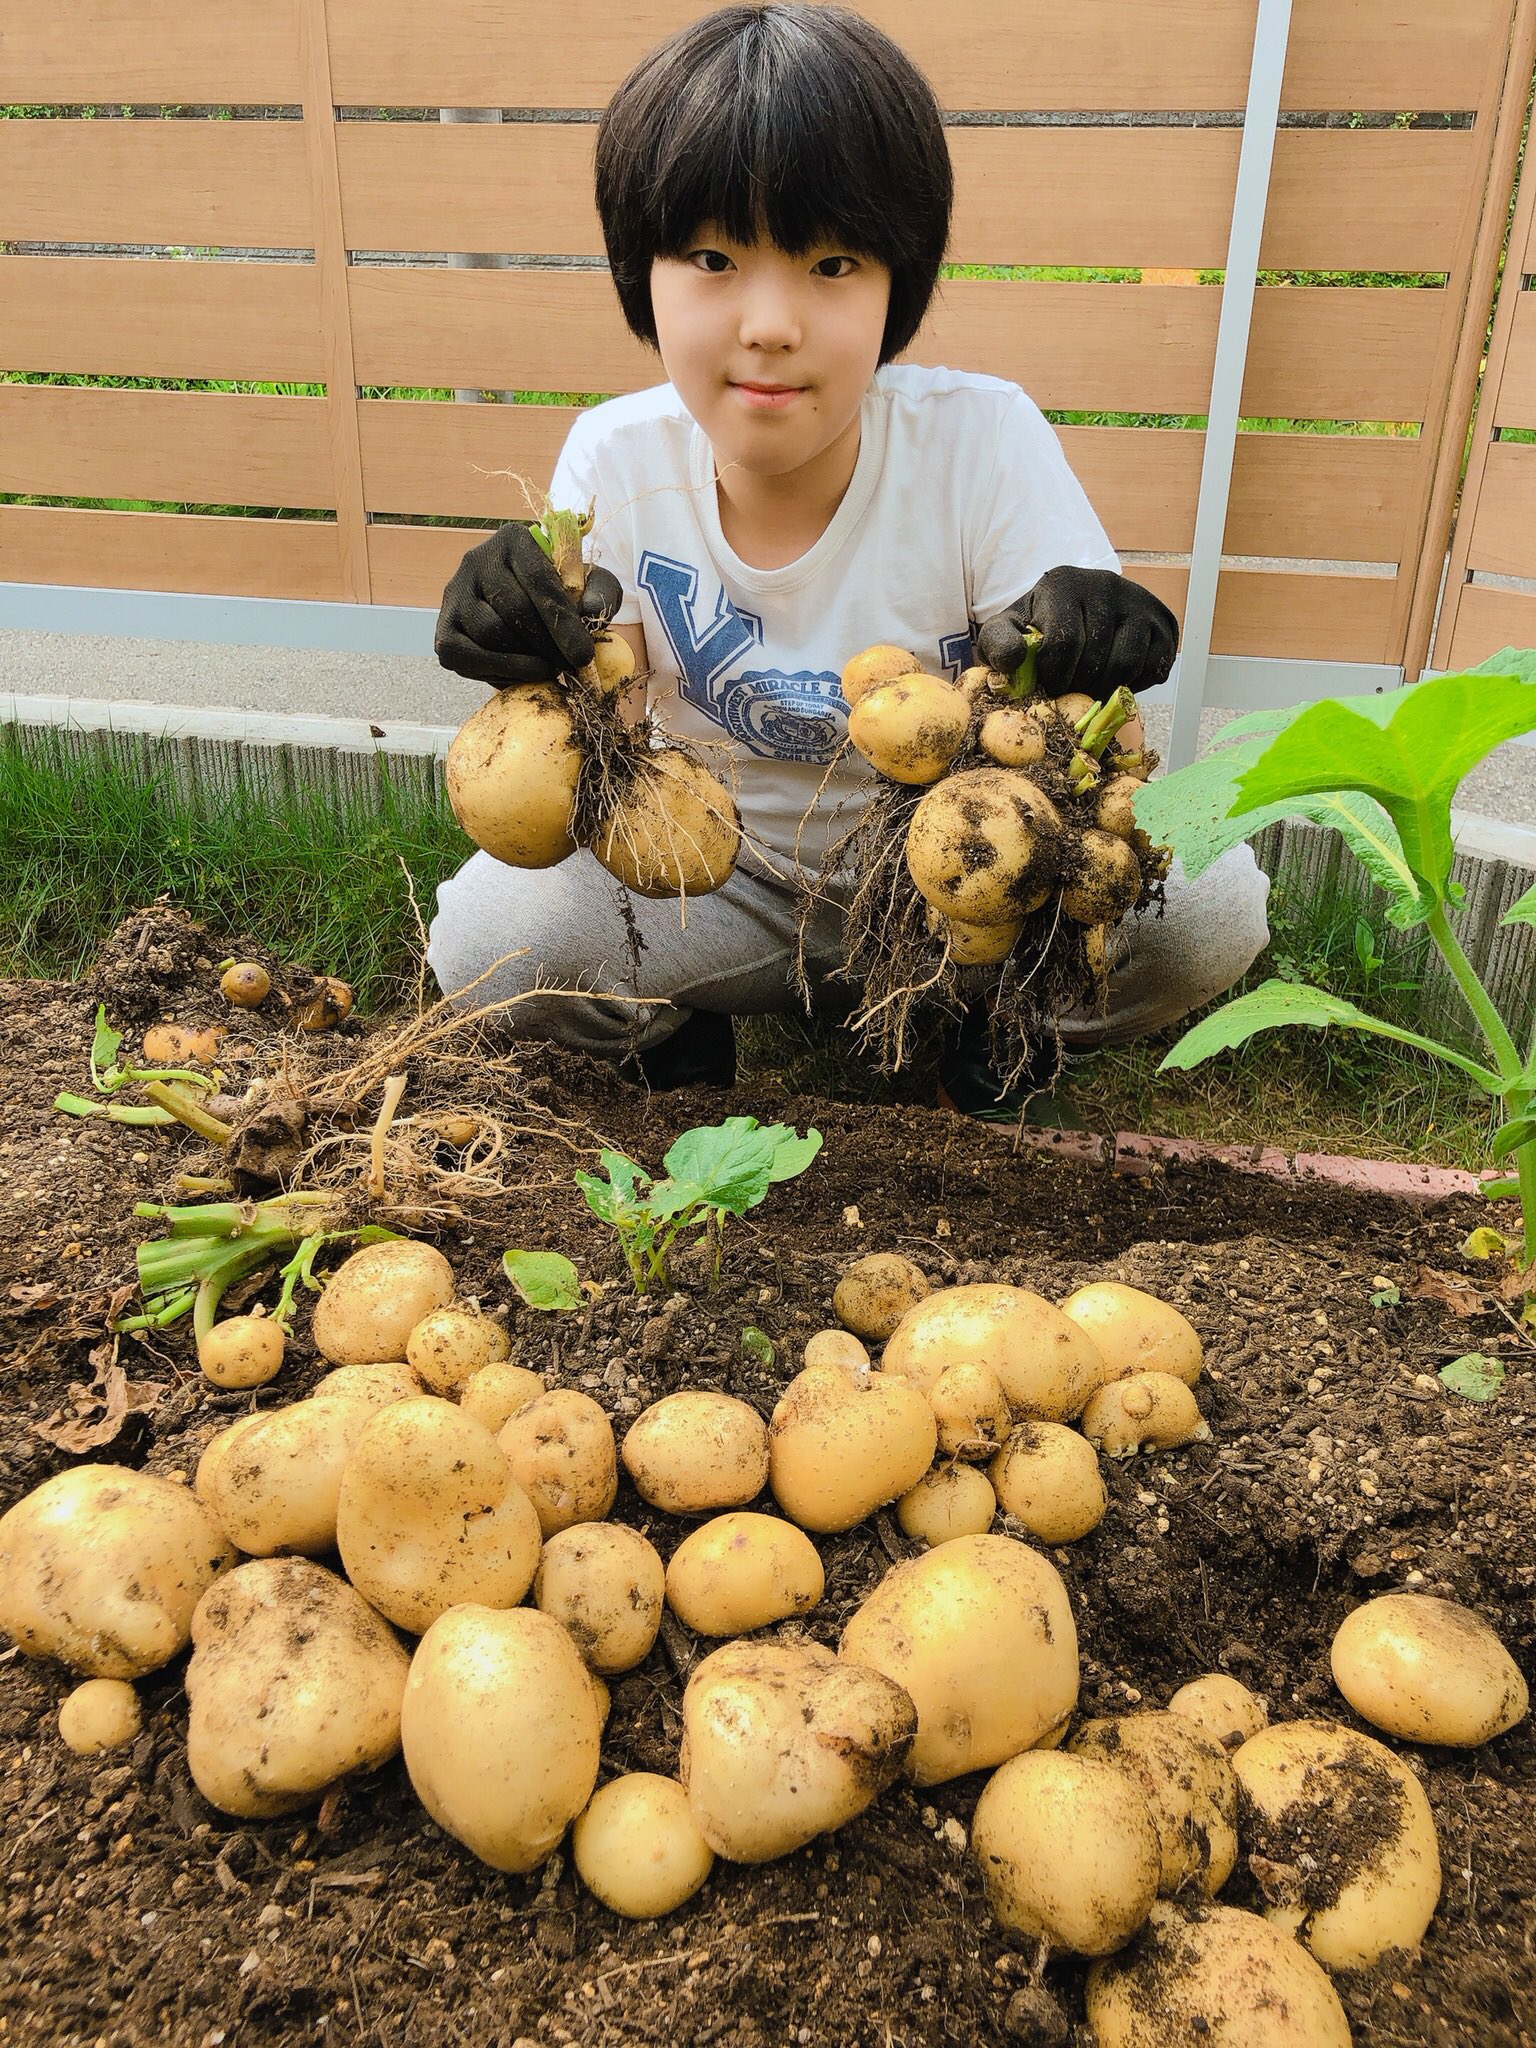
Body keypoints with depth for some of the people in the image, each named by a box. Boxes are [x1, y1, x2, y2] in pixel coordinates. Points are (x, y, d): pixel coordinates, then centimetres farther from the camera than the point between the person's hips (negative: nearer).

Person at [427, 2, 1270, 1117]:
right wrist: (550, 675, -36)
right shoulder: (614, 462, -13)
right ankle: (687, 1016, 7)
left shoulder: (985, 442, -18)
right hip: (720, 879, 1)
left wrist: (1073, 684, -42)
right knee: (485, 935, -24)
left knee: (1210, 906, -25)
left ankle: (996, 1011, 6)